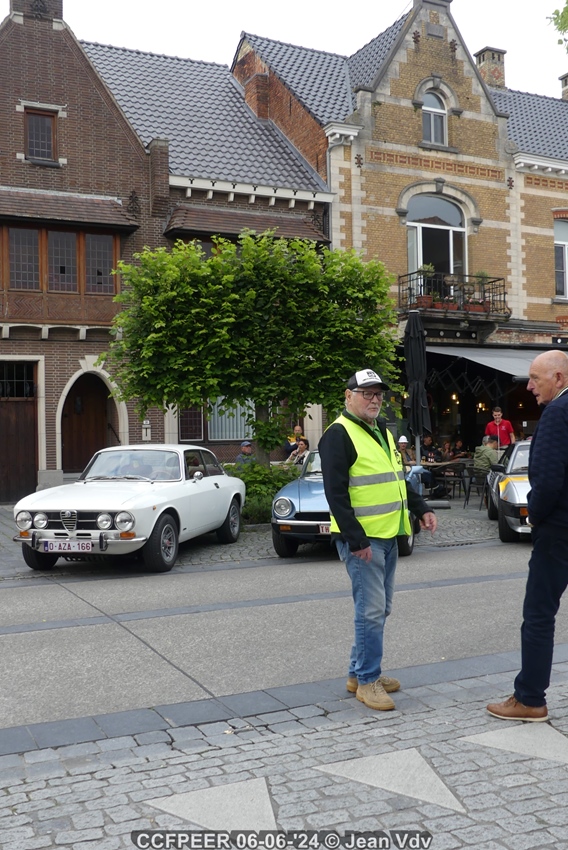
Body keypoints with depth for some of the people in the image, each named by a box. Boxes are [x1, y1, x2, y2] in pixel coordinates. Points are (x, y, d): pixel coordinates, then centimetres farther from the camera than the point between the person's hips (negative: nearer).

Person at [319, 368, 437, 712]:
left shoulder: (383, 431, 16)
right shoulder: (339, 434, -12)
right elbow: (335, 493, -17)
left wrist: (421, 508, 13)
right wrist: (356, 540, -21)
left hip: (388, 536, 9)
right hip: (362, 539, -9)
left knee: (380, 608, 14)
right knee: (371, 610, -6)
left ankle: (359, 672, 26)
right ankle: (367, 681, 7)